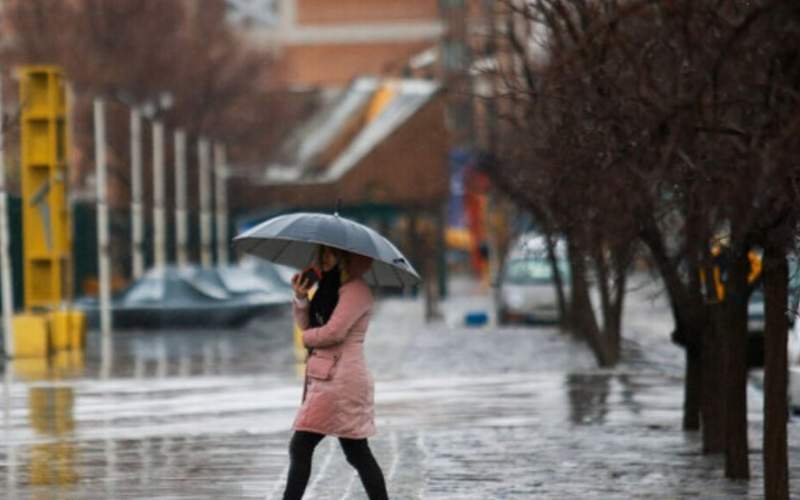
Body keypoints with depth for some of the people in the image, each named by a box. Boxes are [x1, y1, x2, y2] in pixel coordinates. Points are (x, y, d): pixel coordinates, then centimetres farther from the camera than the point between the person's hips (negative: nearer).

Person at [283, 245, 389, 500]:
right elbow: (307, 324, 16)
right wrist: (301, 299, -2)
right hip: (327, 376, 10)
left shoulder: (356, 290, -11)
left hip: (339, 380, -10)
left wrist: (307, 337, 0)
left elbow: (333, 332, -19)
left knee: (300, 447, -10)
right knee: (357, 453, 9)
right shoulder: (329, 287, 18)